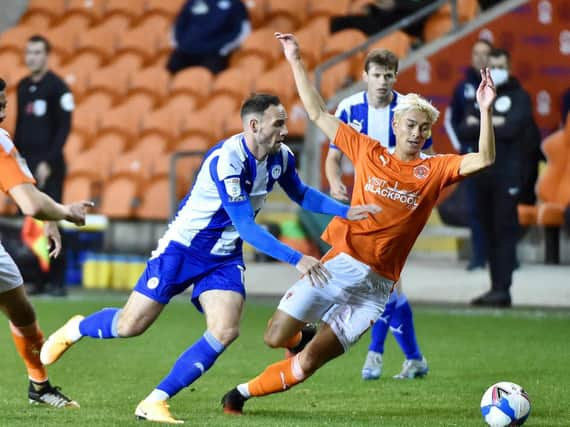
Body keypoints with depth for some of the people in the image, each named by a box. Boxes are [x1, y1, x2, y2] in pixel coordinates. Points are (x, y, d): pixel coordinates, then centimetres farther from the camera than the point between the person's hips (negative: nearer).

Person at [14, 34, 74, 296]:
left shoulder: (57, 87, -6)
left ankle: (57, 281, -3)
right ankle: (42, 279, 8)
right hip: (26, 165, 6)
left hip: (49, 166, -6)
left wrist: (48, 162, -17)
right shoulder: (23, 87, 14)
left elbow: (64, 128, -10)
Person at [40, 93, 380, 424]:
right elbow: (246, 227, -30)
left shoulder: (281, 157, -5)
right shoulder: (225, 160, -29)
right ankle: (76, 329, 31)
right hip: (183, 247, -6)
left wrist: (346, 211, 5)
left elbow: (300, 193, 17)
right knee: (131, 325, -2)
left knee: (225, 332, -15)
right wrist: (296, 259, -33)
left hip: (225, 258, 6)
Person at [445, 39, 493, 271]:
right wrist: (459, 144, 7)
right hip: (471, 155, 3)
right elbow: (450, 120, 17)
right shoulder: (463, 87, 10)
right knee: (475, 207, 1)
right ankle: (479, 255, 4)